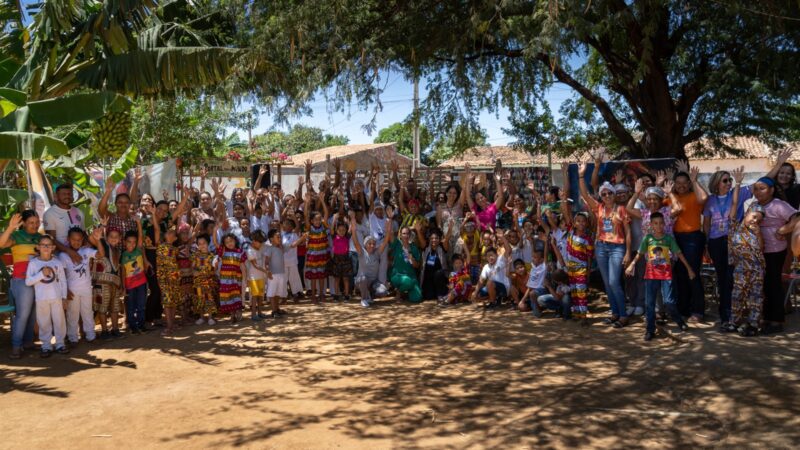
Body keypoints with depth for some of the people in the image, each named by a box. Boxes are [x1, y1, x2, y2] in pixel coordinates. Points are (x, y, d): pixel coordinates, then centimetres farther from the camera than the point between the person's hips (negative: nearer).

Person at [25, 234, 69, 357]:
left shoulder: (58, 262, 3)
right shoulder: (33, 263, -1)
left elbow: (63, 280, 7)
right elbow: (28, 281, -6)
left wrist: (64, 297, 4)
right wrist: (42, 274, -17)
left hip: (57, 297, 1)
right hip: (41, 299, -1)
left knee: (59, 321, 6)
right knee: (44, 323, 5)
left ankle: (60, 344, 16)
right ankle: (46, 346, 14)